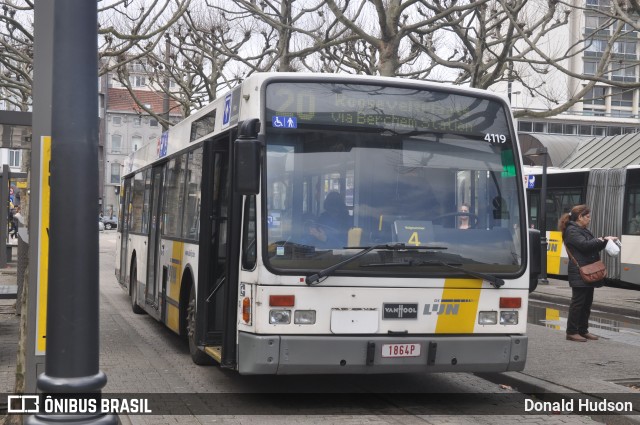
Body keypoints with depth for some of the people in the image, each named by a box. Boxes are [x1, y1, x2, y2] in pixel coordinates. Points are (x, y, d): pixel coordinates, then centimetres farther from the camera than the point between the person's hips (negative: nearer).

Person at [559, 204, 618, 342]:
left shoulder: (583, 230, 20)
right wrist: (602, 240, -12)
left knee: (587, 302, 12)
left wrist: (605, 241, 6)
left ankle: (583, 330, 20)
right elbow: (584, 245, -21)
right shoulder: (572, 231, -10)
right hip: (579, 274, -10)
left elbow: (593, 247, 21)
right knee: (577, 302, -6)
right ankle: (571, 332, 0)